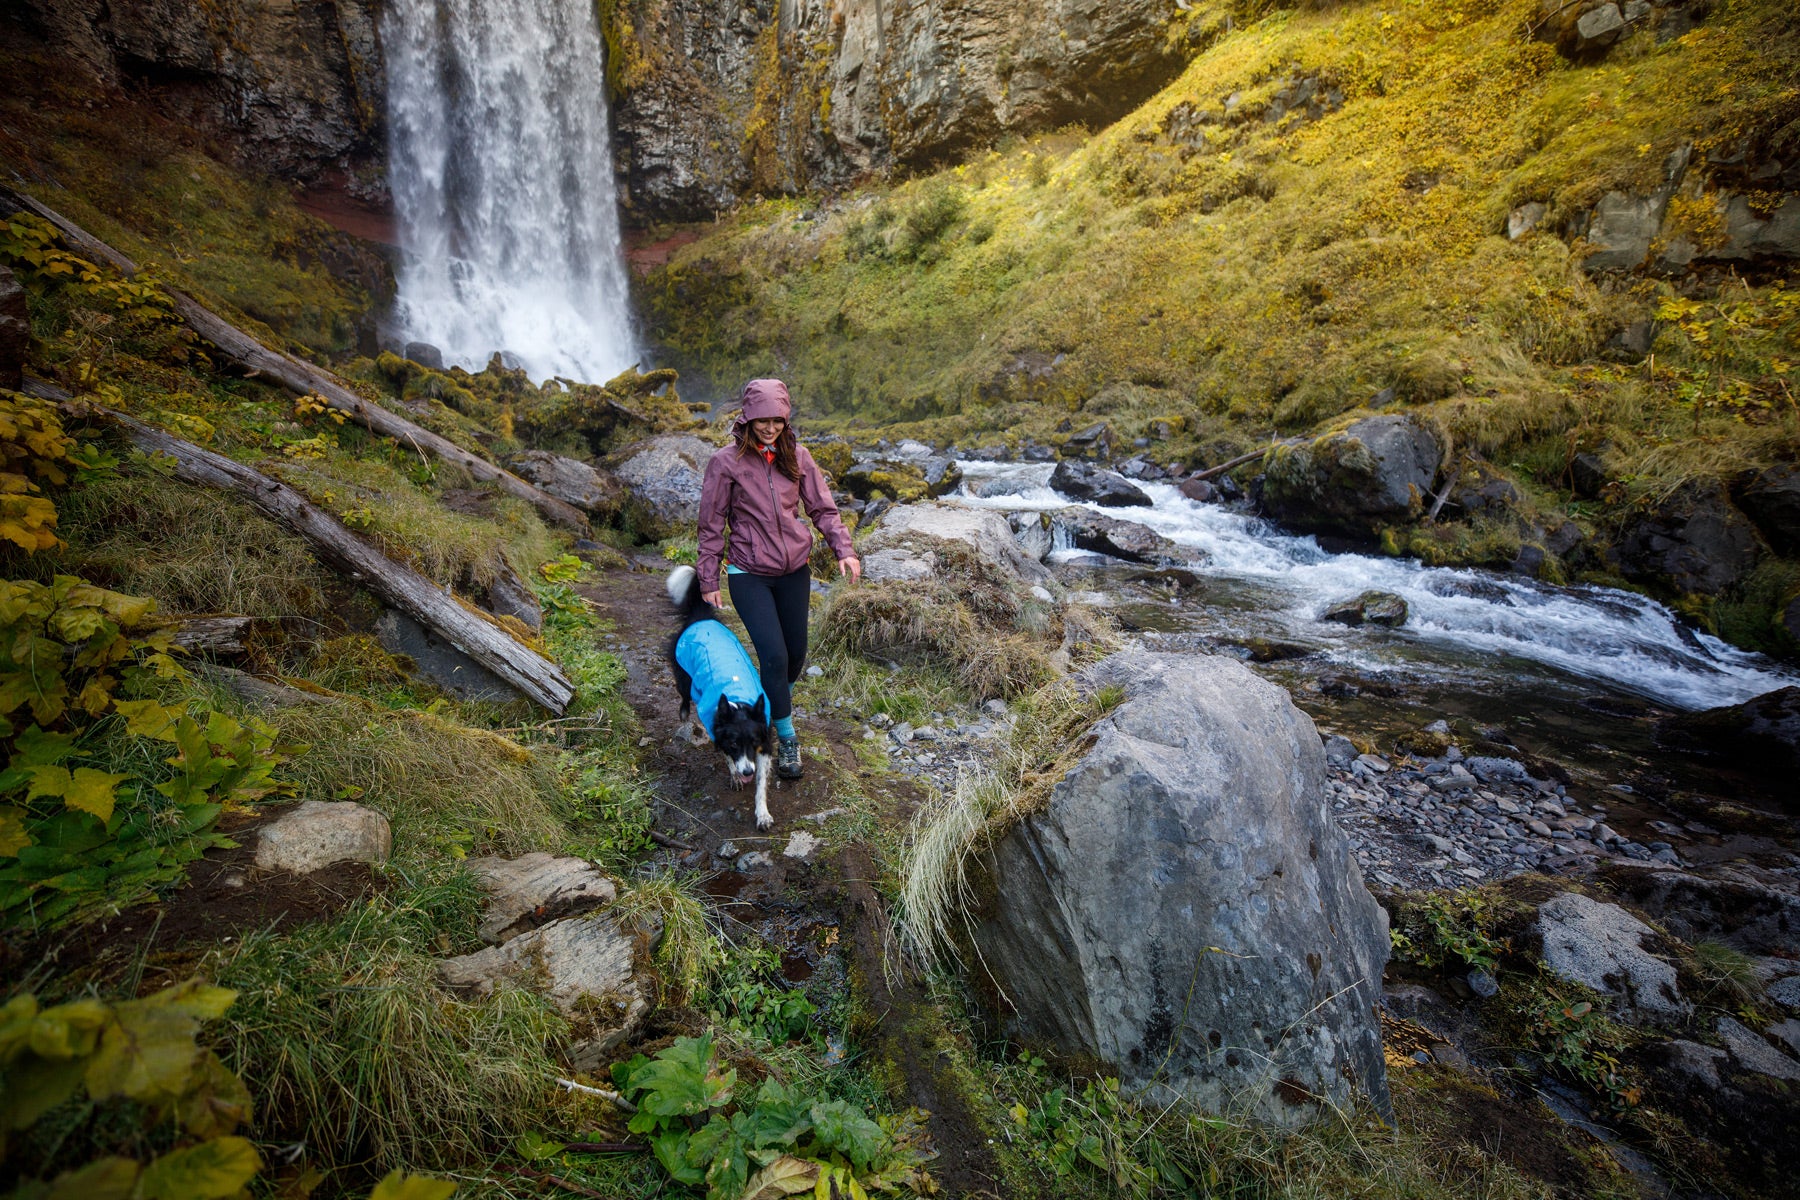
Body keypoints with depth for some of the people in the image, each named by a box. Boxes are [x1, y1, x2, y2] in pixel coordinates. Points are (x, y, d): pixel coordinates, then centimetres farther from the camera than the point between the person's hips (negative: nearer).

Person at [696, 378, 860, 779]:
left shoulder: (797, 457, 1)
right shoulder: (725, 462, -8)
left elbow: (823, 508, 4)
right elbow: (711, 526, -3)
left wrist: (843, 550, -10)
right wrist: (708, 580, -2)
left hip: (795, 570, 4)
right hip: (749, 575, -3)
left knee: (796, 652, 11)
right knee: (773, 655, -8)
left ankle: (778, 702, 43)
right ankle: (787, 738, 10)